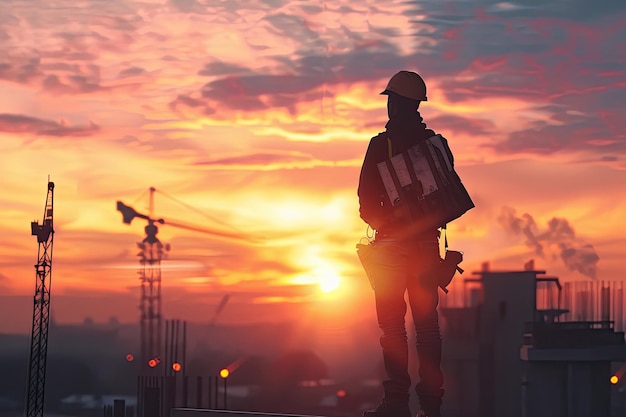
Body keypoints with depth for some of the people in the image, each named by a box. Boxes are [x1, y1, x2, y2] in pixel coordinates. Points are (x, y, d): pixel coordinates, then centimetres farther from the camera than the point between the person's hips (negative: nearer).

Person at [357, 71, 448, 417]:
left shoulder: (382, 143, -8)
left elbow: (367, 200, -6)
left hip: (392, 241, -5)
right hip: (427, 240, 5)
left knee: (392, 322, -3)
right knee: (426, 320, 7)